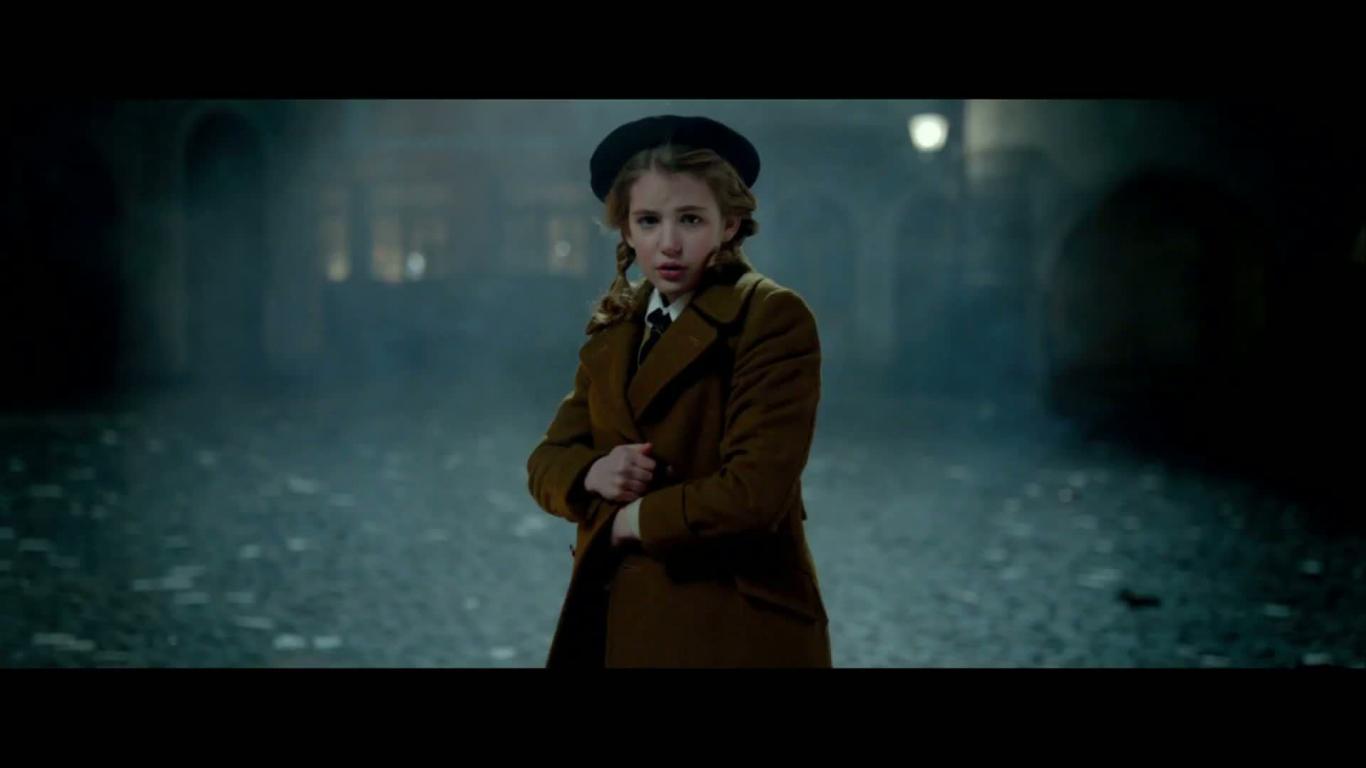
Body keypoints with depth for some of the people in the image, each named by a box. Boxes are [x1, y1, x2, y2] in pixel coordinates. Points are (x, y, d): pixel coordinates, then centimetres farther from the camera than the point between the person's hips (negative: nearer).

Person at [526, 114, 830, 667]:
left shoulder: (774, 319, -13)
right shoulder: (614, 328, 10)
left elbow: (753, 493, -21)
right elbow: (547, 461, 10)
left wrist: (633, 519, -9)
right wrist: (593, 476, -12)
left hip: (730, 632, -6)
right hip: (614, 621, 6)